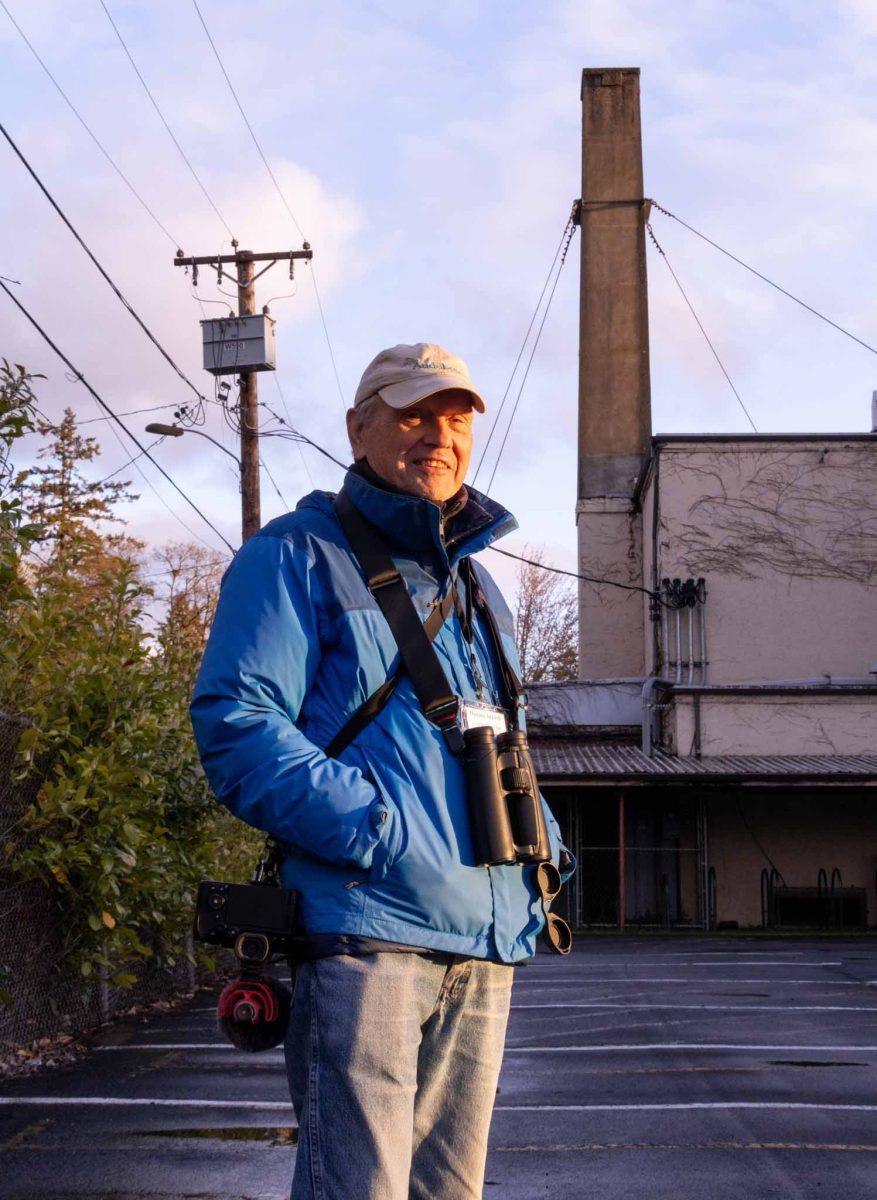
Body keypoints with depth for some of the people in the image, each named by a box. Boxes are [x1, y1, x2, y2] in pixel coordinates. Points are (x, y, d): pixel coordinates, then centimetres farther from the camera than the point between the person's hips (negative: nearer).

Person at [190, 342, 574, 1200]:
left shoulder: (478, 590, 24)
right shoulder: (299, 558, 1)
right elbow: (235, 726, -11)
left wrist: (540, 843, 11)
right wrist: (376, 831, -18)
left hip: (486, 943, 7)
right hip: (367, 932, -7)